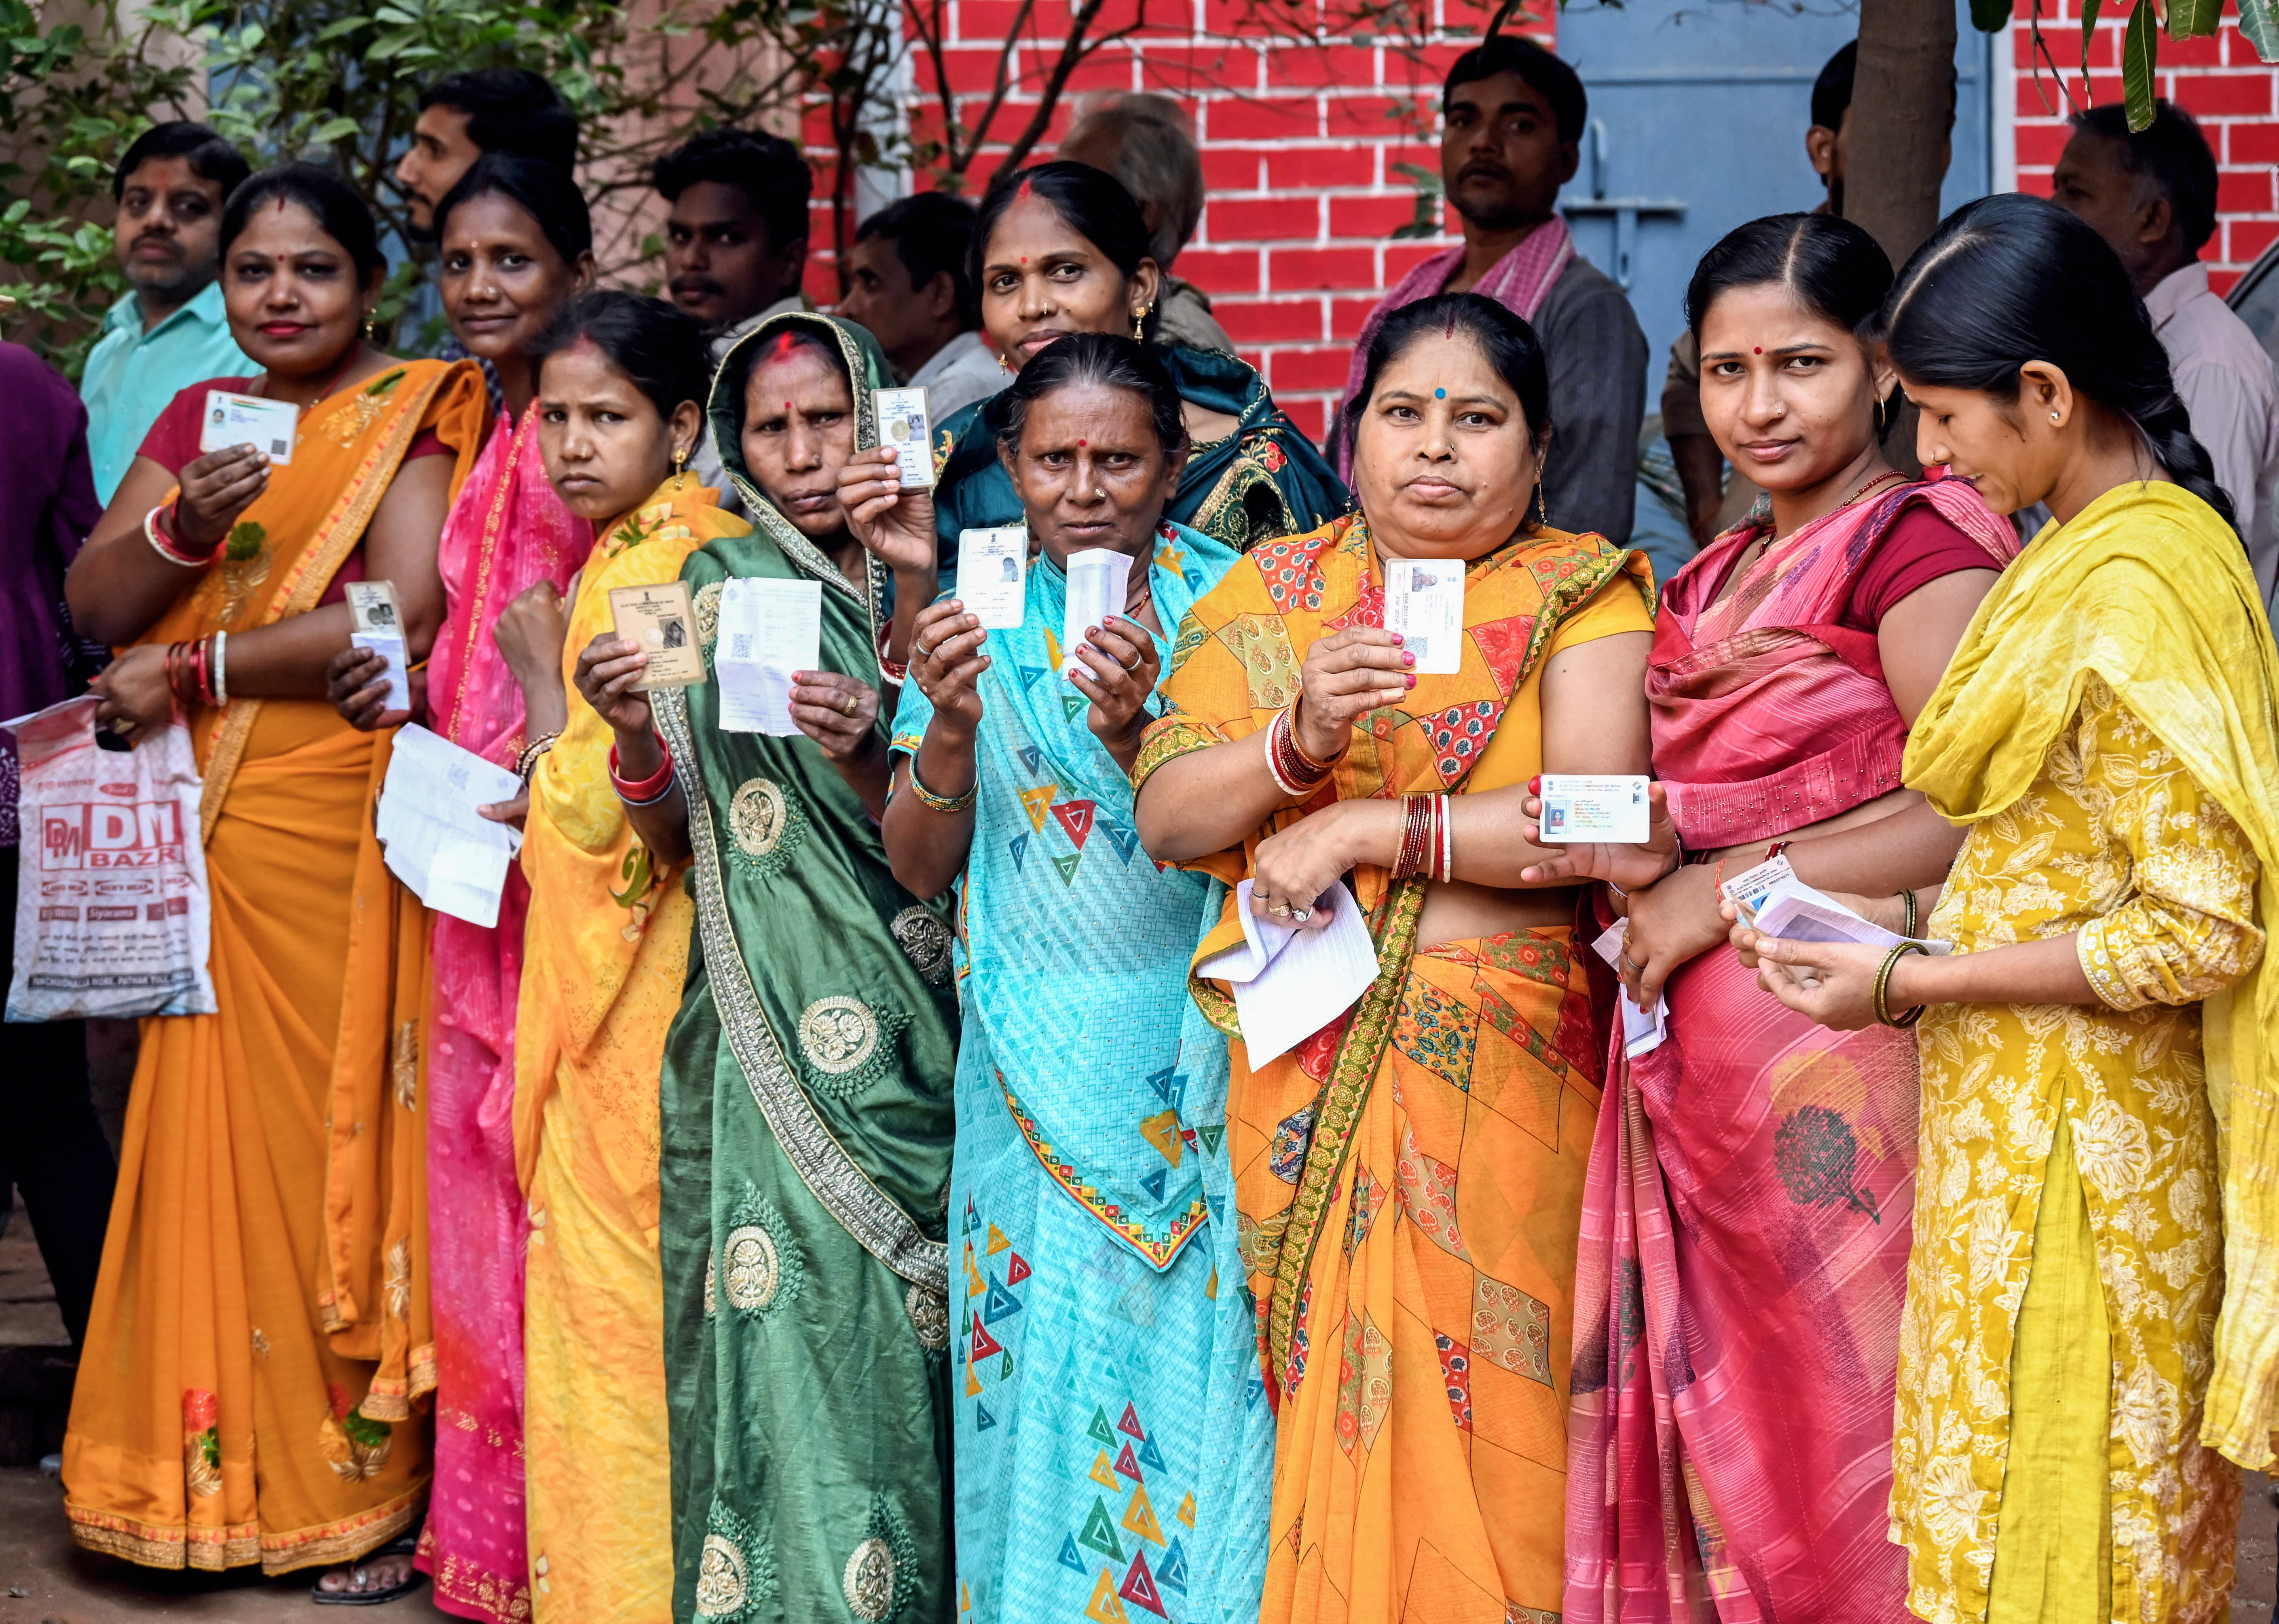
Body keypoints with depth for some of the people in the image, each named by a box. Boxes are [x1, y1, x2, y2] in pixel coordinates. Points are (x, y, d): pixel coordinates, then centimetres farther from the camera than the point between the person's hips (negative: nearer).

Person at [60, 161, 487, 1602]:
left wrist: (194, 671, -10)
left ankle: (362, 1488, 2)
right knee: (205, 1133, 5)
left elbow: (402, 616, -15)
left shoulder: (415, 416, -1)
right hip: (204, 829, 5)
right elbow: (94, 601, 8)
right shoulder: (200, 416, 16)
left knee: (333, 1131, -5)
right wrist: (183, 526, -13)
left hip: (341, 826, -5)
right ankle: (212, 1468, 14)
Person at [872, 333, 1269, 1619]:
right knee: (1035, 1358, 3)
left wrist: (1134, 735, -25)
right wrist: (953, 726, -15)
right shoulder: (980, 617, 4)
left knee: (1195, 1355, -4)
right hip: (1034, 1060, 2)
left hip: (1194, 1049, -2)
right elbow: (919, 867, 2)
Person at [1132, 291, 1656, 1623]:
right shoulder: (1271, 593, 12)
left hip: (1500, 1066, -3)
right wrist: (1297, 744, -15)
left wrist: (1367, 828, -13)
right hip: (1304, 1066, 3)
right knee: (1327, 1421, 4)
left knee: (1478, 1428, -3)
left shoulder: (1582, 595, 2)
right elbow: (1164, 815, 4)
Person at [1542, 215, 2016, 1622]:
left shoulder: (1917, 541, -9)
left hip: (1836, 1047, -8)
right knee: (1711, 1419, 9)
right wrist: (1637, 851, 0)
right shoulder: (1721, 575, 17)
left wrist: (1725, 886, -14)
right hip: (1696, 1051, 8)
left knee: (1827, 1414, 0)